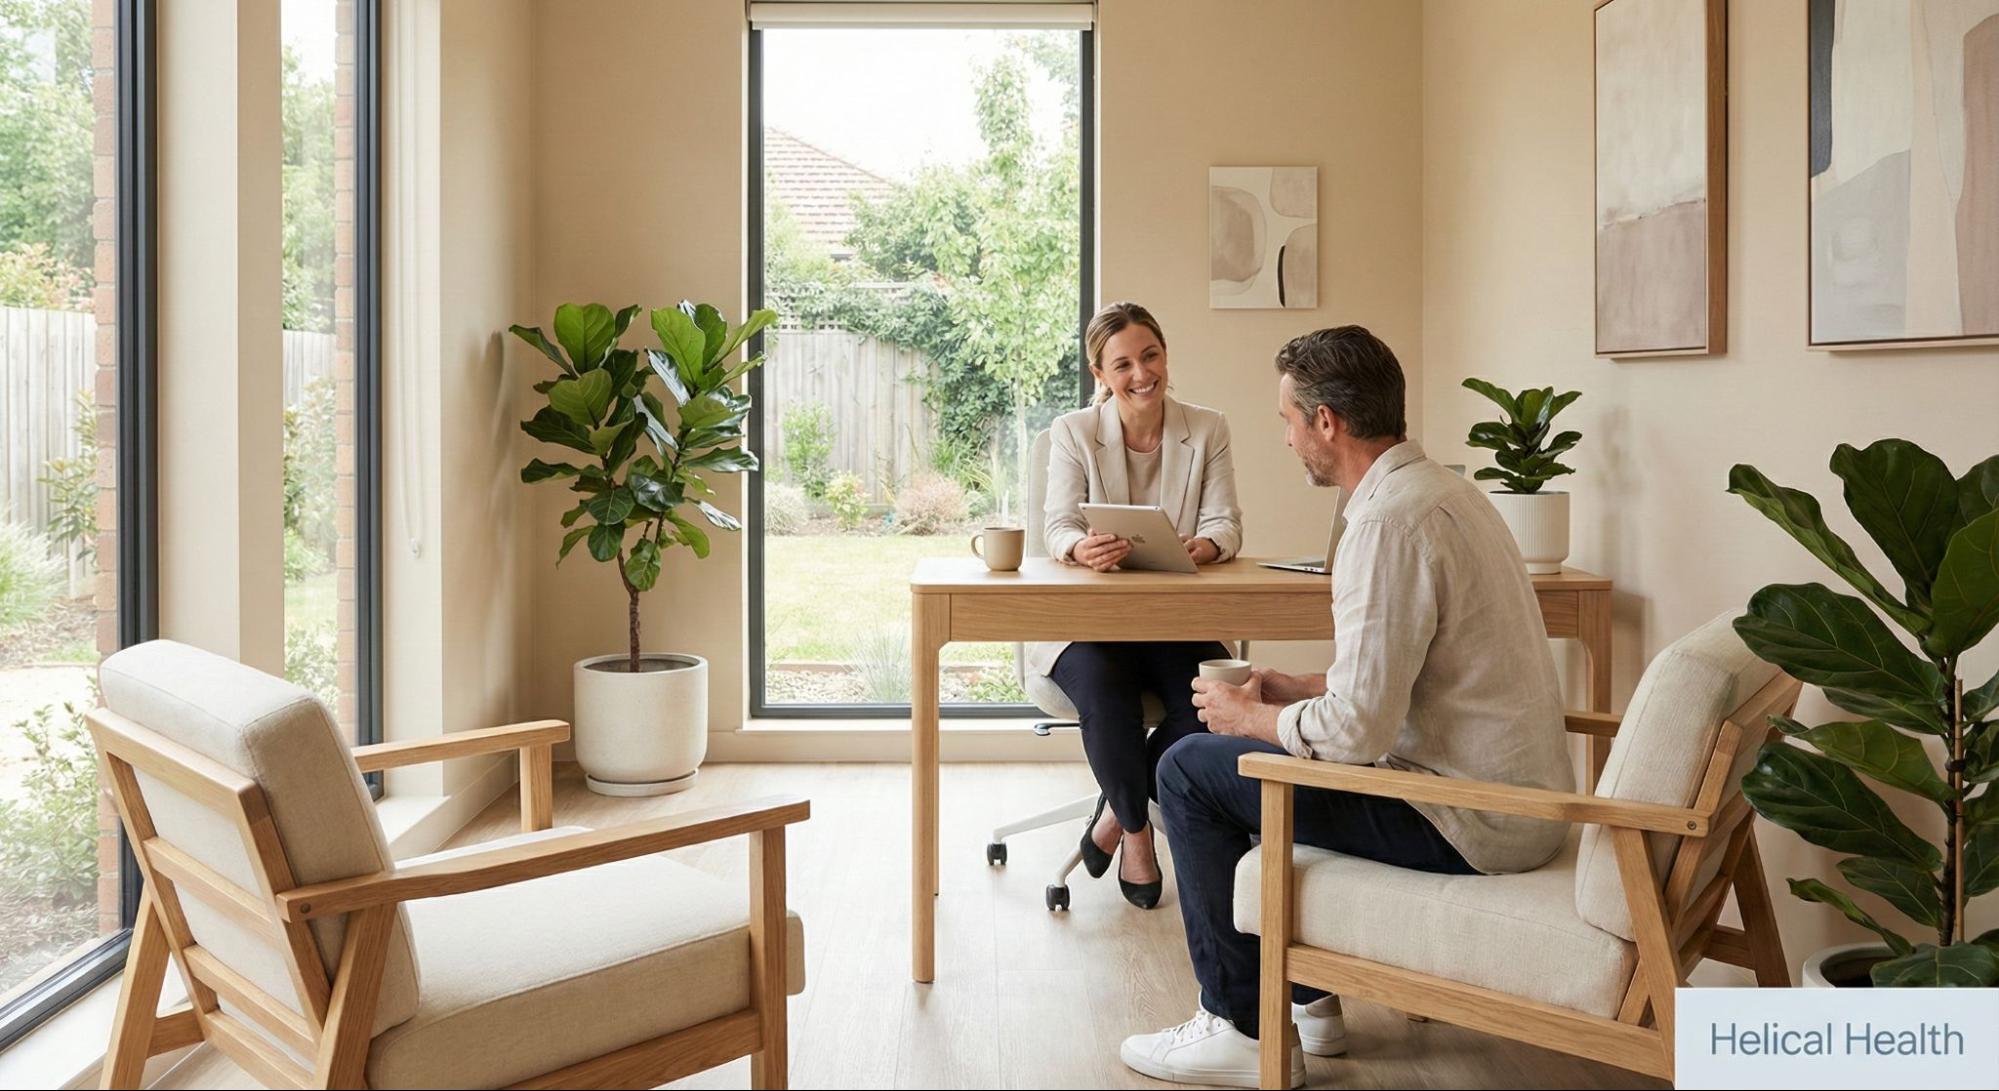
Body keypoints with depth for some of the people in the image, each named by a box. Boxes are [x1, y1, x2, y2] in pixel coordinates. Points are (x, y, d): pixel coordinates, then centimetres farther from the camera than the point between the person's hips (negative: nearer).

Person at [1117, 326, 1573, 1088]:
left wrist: (1247, 717, -7)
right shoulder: (1443, 489, 10)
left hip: (1465, 823, -10)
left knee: (1191, 769, -2)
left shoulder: (1391, 520, -22)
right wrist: (1291, 691, 14)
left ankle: (1244, 1029, 8)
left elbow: (1358, 728, -25)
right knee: (1272, 751, 26)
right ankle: (1306, 997, 30)